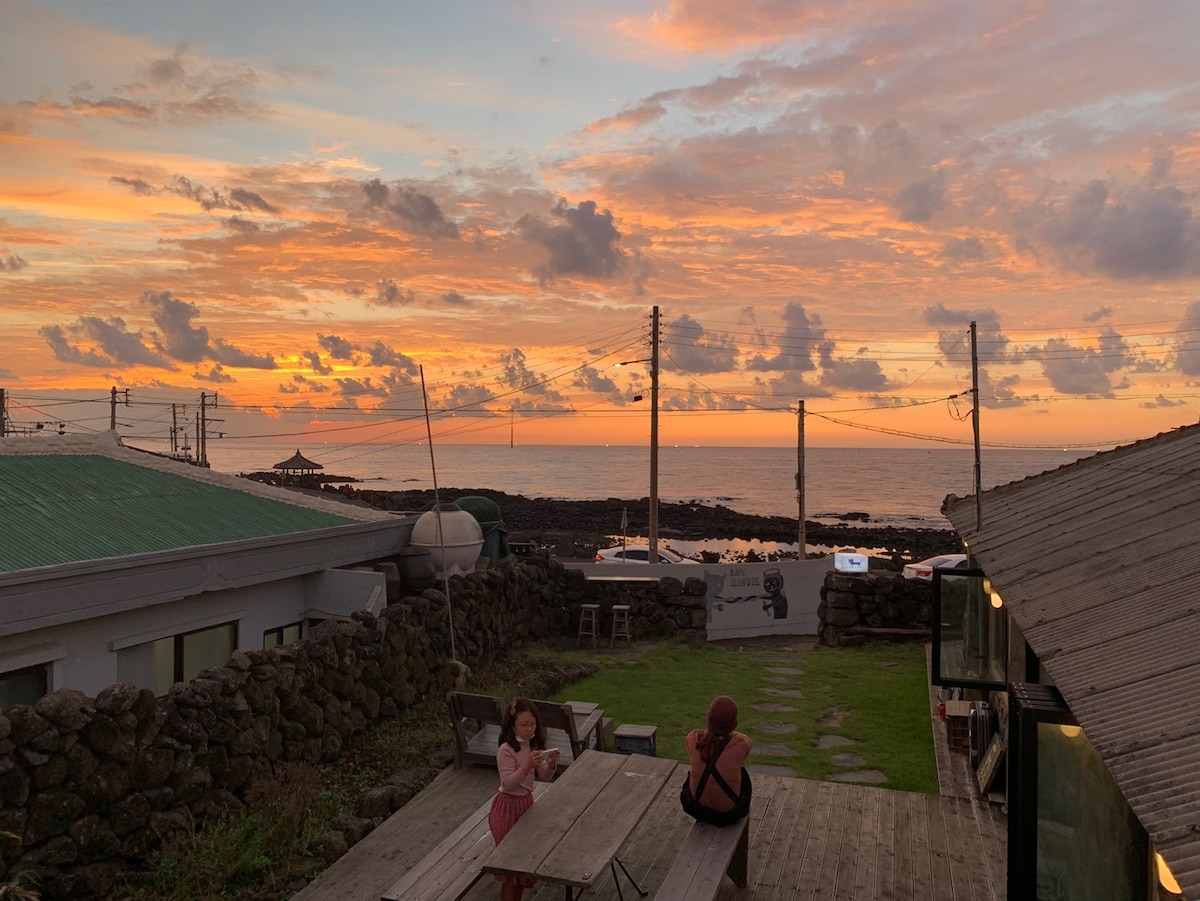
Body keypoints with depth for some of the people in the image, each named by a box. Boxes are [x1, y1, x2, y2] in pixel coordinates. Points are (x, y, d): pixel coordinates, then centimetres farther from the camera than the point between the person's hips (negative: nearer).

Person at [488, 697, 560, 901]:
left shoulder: (534, 745, -2)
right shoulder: (506, 750, -22)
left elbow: (544, 776, 2)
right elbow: (508, 784, -27)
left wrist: (551, 764, -18)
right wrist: (526, 766, -40)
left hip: (527, 803, 7)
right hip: (508, 807, -7)